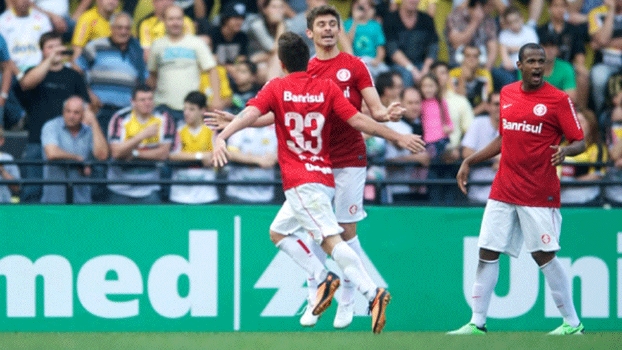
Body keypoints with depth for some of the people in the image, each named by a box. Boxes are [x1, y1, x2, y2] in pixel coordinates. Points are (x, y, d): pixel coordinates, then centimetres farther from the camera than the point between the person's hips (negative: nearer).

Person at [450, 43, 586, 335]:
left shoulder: (558, 100, -6)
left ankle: (572, 323, 7)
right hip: (503, 190, 5)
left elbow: (579, 142, -7)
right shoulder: (507, 94, 10)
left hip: (538, 193, -5)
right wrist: (470, 162, 18)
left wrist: (565, 150, -29)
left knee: (544, 255, -5)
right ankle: (477, 323, 11)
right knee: (487, 253, 3)